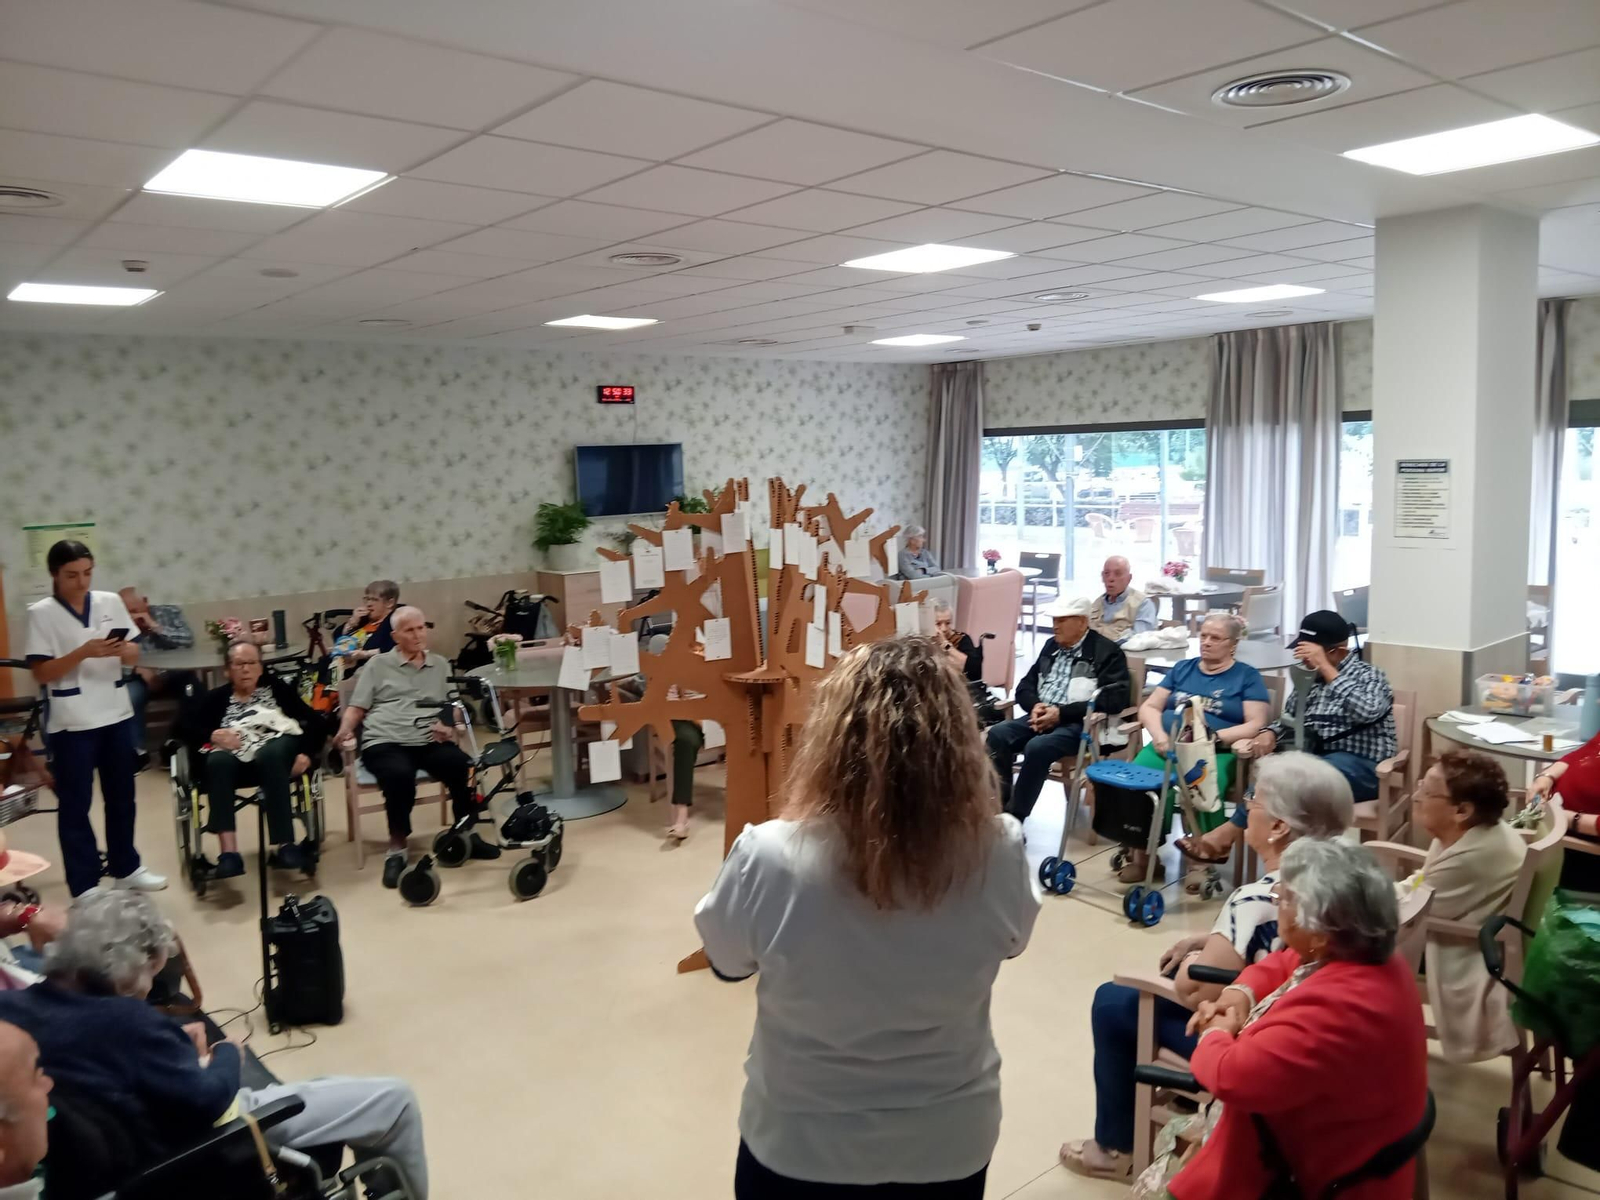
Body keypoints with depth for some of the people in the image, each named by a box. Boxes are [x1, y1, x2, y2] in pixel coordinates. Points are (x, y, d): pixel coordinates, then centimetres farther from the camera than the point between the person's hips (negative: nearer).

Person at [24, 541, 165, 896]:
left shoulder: (111, 602, 4)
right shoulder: (41, 613, -7)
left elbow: (134, 656, 6)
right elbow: (41, 673, -10)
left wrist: (122, 649, -16)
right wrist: (83, 652, -23)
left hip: (117, 716, 4)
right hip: (71, 723, -4)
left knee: (121, 797, 16)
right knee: (75, 805, 4)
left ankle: (126, 868, 31)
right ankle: (84, 888, 11)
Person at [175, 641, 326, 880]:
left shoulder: (275, 687, 19)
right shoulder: (217, 697, 23)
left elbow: (315, 723, 9)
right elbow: (183, 724, 8)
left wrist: (306, 753, -9)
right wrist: (212, 734, -11)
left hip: (276, 750, -1)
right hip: (233, 759, 1)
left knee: (270, 755, -36)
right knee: (218, 761, -33)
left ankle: (285, 847, -41)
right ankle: (229, 853, -44)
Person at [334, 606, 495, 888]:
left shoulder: (440, 664, 21)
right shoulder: (378, 665, 14)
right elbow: (357, 707, 11)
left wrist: (450, 725, -2)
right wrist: (345, 729, -9)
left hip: (430, 741, 3)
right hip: (385, 743, -2)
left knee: (465, 767, -29)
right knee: (400, 776, -38)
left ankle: (467, 834, -6)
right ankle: (396, 851, -21)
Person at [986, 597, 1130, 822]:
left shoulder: (1106, 651, -3)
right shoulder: (1051, 646, 18)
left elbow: (1114, 699, -15)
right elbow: (1025, 685, 20)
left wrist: (1061, 712, -18)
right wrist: (1035, 706, -6)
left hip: (1079, 723, -7)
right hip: (1043, 716, 7)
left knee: (1037, 747, -34)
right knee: (997, 734, -20)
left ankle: (1014, 817, -22)